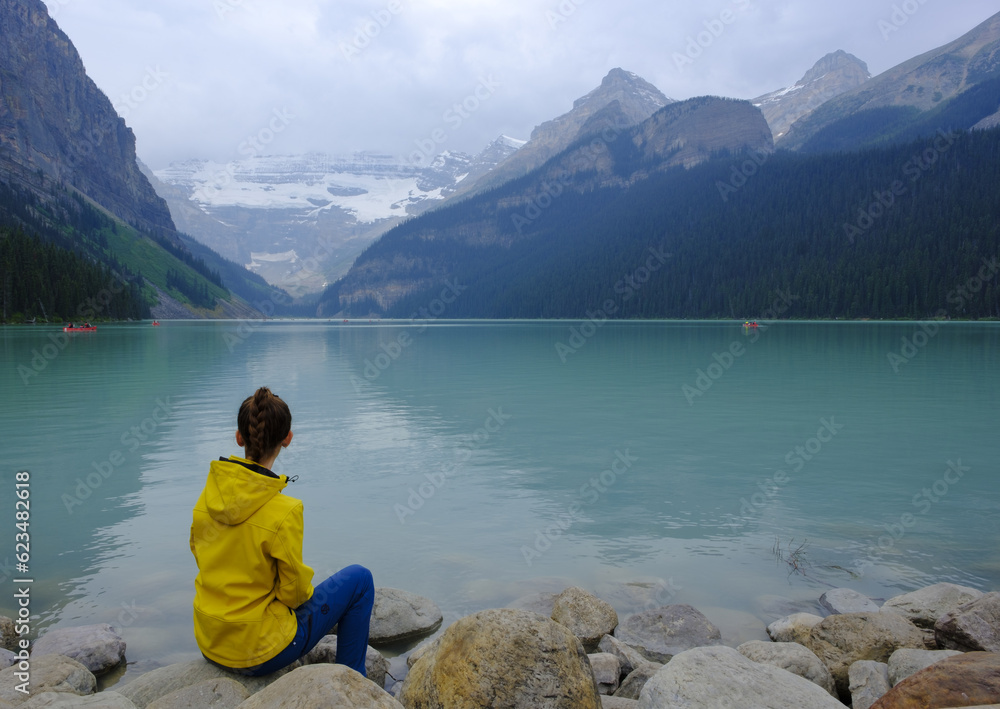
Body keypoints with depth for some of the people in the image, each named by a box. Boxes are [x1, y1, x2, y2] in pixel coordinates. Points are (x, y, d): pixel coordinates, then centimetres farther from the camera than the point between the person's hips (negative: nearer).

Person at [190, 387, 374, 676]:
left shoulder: (207, 496, -7)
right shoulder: (283, 511, -26)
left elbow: (198, 552, 9)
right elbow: (294, 591, -17)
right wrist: (304, 588, 6)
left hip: (209, 645, 7)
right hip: (259, 653, -7)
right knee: (359, 579, 8)